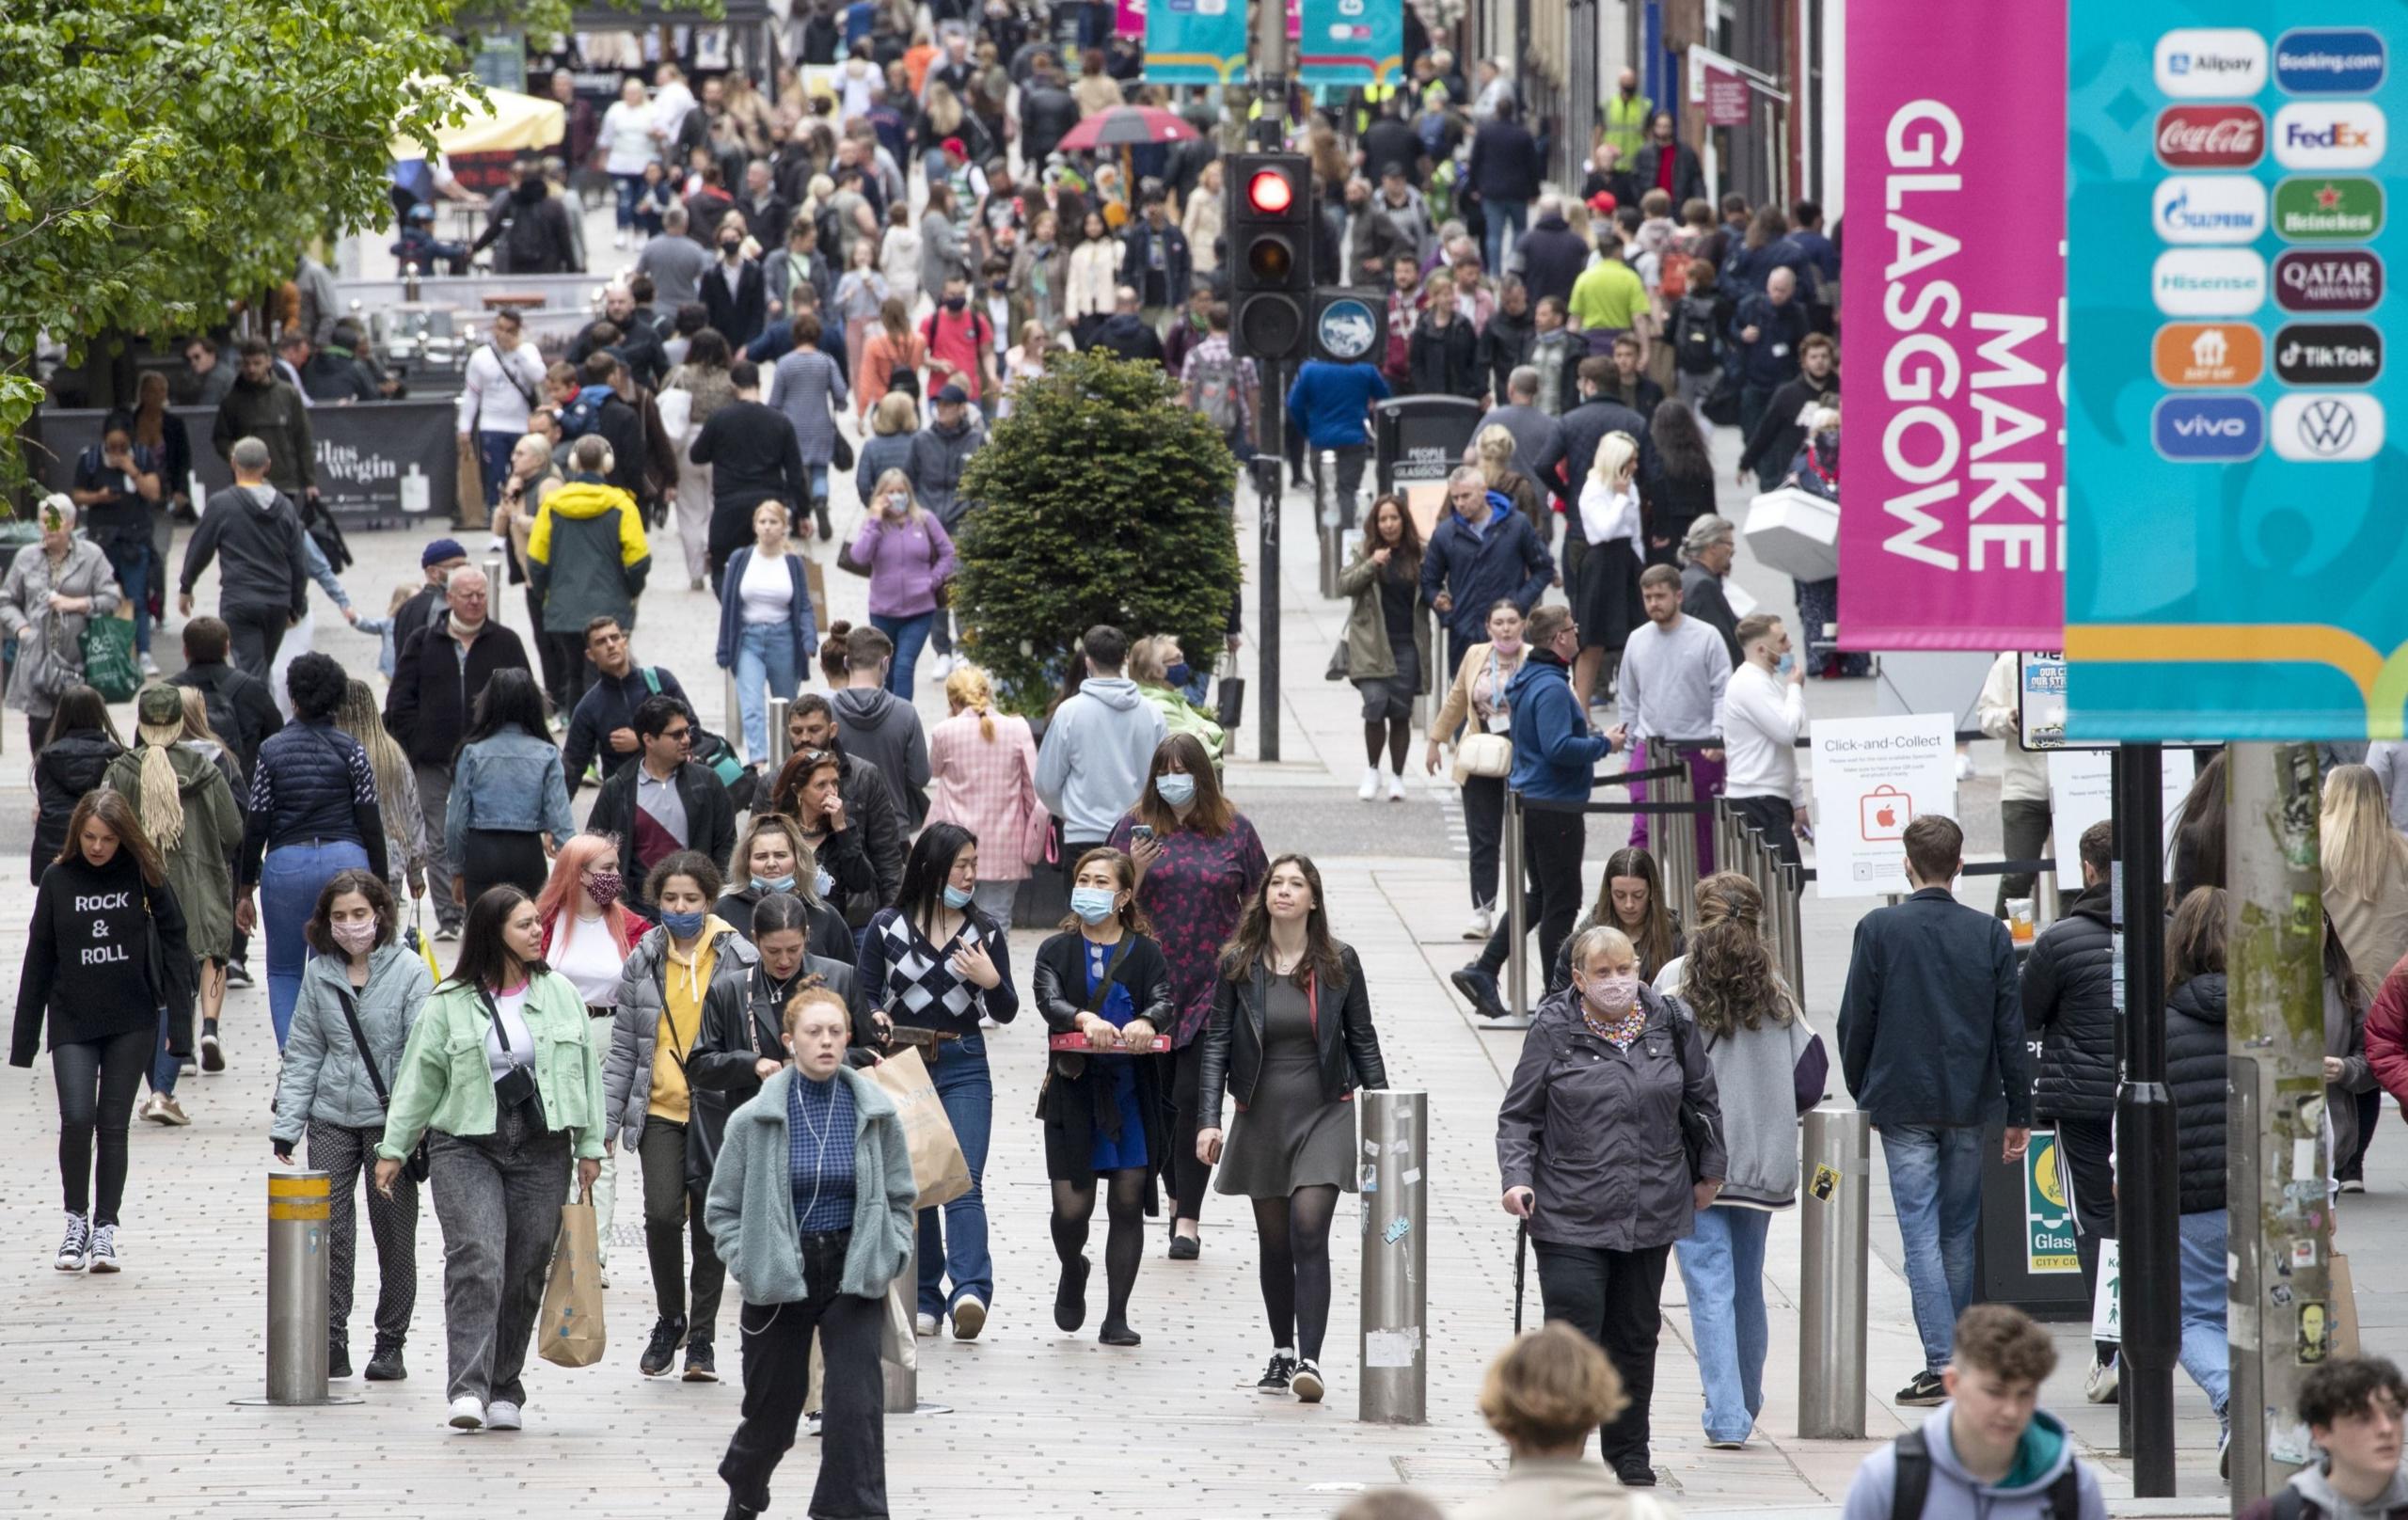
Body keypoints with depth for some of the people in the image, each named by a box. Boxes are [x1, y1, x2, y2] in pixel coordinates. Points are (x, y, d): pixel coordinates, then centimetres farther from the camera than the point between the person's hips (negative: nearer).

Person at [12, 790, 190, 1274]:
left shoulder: (143, 876, -1)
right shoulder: (58, 880, 1)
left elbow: (173, 939, 5)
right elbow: (39, 959, 5)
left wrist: (178, 998, -8)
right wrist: (24, 1037, 5)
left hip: (131, 1021, 0)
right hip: (72, 1022, 0)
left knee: (113, 1123, 2)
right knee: (76, 1117, -13)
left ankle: (105, 1230, 10)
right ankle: (76, 1220, 5)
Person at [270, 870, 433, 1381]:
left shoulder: (408, 971, -4)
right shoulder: (319, 975, 6)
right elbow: (304, 1052, 10)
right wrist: (287, 1124, 4)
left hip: (390, 1120, -3)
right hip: (332, 1119, 3)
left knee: (394, 1234, 5)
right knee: (329, 1232, -2)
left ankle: (391, 1344, 16)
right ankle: (331, 1343, 2)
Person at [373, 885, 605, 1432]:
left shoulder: (559, 993, 9)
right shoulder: (449, 1004, 1)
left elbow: (585, 1068, 13)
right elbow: (419, 1079, 5)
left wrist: (590, 1145, 10)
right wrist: (393, 1149, 3)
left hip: (541, 1151, 3)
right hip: (465, 1148, -3)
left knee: (524, 1273, 4)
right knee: (476, 1260, -17)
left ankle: (504, 1392, 15)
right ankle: (467, 1388, -21)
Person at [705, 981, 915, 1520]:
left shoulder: (876, 1115, -2)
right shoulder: (755, 1119, -7)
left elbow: (900, 1197, 10)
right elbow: (721, 1207, 2)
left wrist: (888, 1258, -2)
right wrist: (750, 1262, -8)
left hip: (853, 1277, 0)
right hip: (780, 1278, 0)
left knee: (857, 1410, -13)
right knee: (772, 1409, 13)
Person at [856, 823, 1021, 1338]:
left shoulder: (984, 931, 6)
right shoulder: (886, 927, 3)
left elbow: (1005, 1013, 9)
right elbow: (866, 996, 6)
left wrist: (991, 980, -12)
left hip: (963, 1068, 0)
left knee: (963, 1182, -14)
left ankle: (970, 1291, -26)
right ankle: (923, 1300, 15)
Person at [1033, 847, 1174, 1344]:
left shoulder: (1145, 953, 6)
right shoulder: (1057, 951, 6)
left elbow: (1165, 1000, -9)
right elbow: (1048, 998, -12)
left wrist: (1147, 1021, -33)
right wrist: (1083, 1018, -33)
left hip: (1131, 1092, 0)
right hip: (1074, 1092, 0)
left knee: (1128, 1201, 0)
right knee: (1072, 1207, -6)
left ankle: (1117, 1317, 9)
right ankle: (1073, 1272, 28)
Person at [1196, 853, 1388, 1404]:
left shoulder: (1338, 962, 0)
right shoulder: (1238, 964, 1)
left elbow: (1362, 1040, 6)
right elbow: (1216, 1044, 1)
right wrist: (1209, 1120, -9)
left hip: (1325, 1115, -2)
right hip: (1262, 1118, 2)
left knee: (1309, 1231, -15)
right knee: (1274, 1241, 10)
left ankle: (1310, 1360, -18)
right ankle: (1282, 1353, 26)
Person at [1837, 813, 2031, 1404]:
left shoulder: (1879, 930, -6)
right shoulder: (1989, 934, 0)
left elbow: (1855, 1023, -2)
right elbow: (2010, 1030, 2)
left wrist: (1862, 1097, 11)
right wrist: (2020, 1113, 8)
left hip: (1902, 1105, -2)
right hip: (1969, 1107, 2)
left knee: (1922, 1234, -3)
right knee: (1959, 1235, 13)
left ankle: (1942, 1365, -11)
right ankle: (1956, 1358, 21)